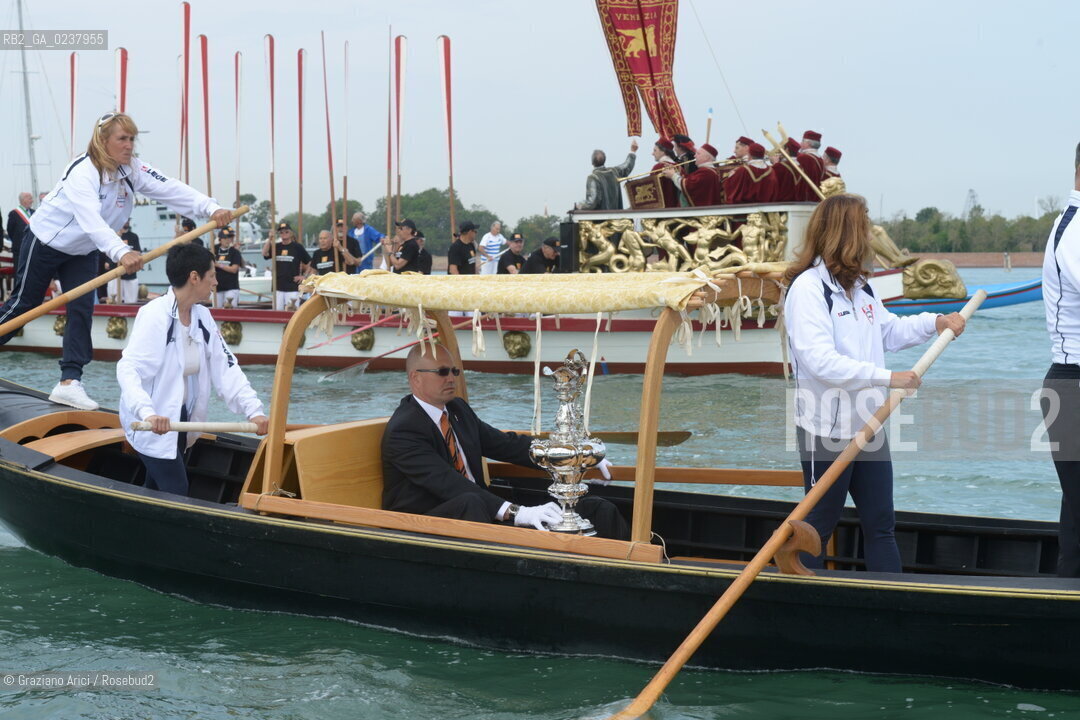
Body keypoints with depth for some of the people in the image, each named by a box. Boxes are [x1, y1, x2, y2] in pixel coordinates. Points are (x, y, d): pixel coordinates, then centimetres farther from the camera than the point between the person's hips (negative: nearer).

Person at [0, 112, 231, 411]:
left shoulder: (132, 169, -14)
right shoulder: (82, 172, -33)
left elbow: (172, 190, -25)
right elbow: (91, 219, -48)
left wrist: (211, 209, -41)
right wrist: (121, 252, -64)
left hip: (82, 251, 6)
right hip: (45, 243, -6)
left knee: (82, 310, -5)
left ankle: (69, 382, -5)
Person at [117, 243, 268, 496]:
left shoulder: (202, 316, 4)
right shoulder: (155, 315, -20)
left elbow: (225, 368, 2)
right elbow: (128, 369, -30)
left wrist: (253, 410, -11)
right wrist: (148, 413, -47)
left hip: (180, 421, 8)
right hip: (151, 425, -8)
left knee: (156, 491, 14)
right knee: (176, 494, -11)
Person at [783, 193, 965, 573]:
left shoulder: (859, 287, 11)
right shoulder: (808, 288, -17)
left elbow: (889, 331, 25)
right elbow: (821, 360, -27)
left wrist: (934, 323, 9)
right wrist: (888, 378, -27)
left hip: (868, 426, 8)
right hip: (828, 430, -8)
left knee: (881, 525, 11)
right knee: (817, 526, 3)